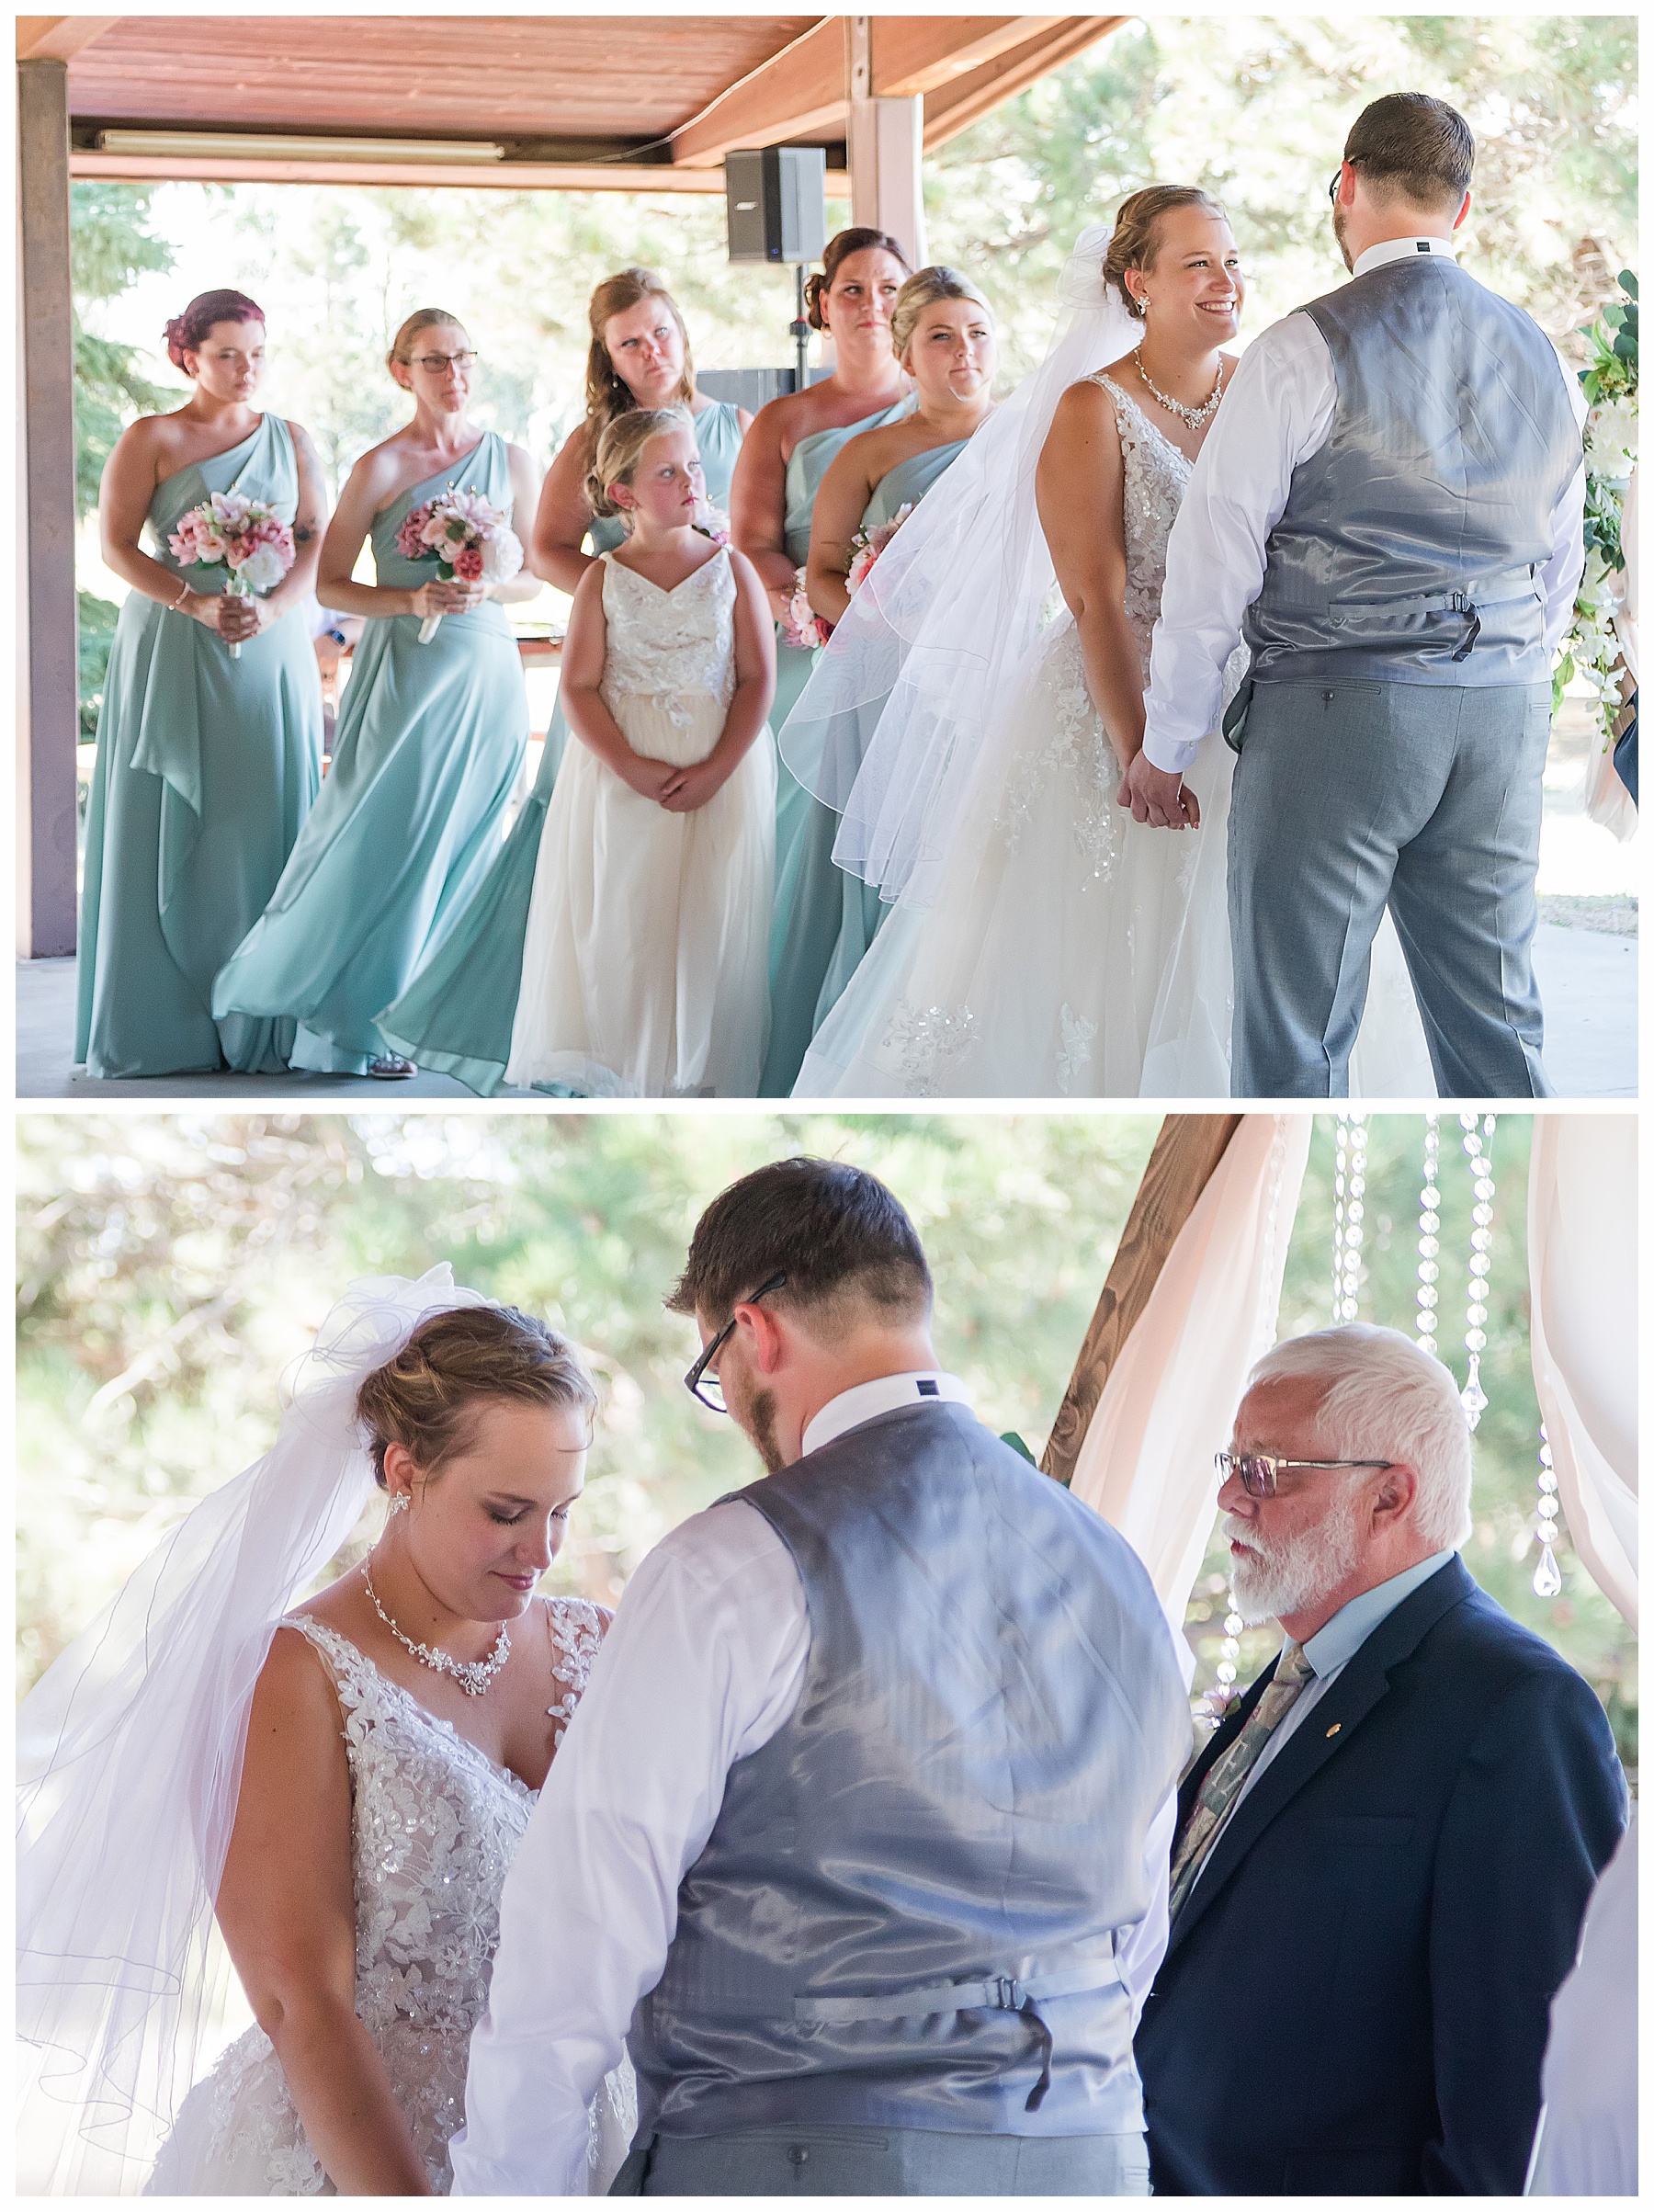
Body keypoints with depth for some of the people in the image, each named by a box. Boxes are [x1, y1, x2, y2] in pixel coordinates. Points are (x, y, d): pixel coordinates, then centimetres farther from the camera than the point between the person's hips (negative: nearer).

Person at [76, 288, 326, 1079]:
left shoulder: (290, 440, 12)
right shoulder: (151, 438, 2)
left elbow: (317, 542, 5)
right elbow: (116, 546, -5)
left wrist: (271, 609, -13)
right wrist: (198, 604, -18)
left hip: (270, 652, 3)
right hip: (172, 655, -3)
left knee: (261, 828, 0)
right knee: (169, 832, -2)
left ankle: (259, 1023, 4)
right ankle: (165, 1022, 3)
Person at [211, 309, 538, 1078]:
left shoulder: (510, 461, 7)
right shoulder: (380, 468, -5)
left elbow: (532, 577, 12)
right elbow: (329, 583, -3)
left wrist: (488, 588, -9)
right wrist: (413, 600, -17)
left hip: (486, 671, 4)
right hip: (405, 672, -4)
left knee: (460, 841, 6)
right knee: (386, 837, -3)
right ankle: (352, 1022, 8)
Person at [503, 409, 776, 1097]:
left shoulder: (731, 569, 3)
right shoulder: (604, 579, 2)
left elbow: (758, 679, -1)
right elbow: (579, 688, -2)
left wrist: (716, 770, -12)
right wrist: (631, 768, -14)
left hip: (721, 774, 0)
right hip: (622, 775, 0)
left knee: (711, 927, -1)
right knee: (622, 924, -1)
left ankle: (701, 1076, 8)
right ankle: (623, 1073, 8)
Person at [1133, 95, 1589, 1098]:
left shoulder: (1304, 350, -7)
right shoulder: (1542, 357, 11)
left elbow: (1214, 563, -6)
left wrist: (1165, 747, 3)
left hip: (1335, 712, -5)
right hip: (1506, 714, 5)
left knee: (1298, 1039, 0)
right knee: (1498, 1025, 10)